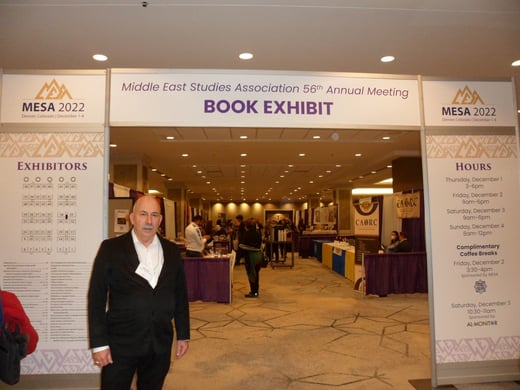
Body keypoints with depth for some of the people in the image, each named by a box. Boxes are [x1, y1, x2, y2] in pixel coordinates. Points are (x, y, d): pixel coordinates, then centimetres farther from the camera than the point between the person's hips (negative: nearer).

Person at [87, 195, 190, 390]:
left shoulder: (171, 251, 2)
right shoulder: (111, 248, -7)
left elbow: (181, 296, 7)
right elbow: (96, 298, -6)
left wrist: (183, 335, 7)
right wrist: (98, 343, -8)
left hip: (161, 344, 3)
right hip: (120, 345, -3)